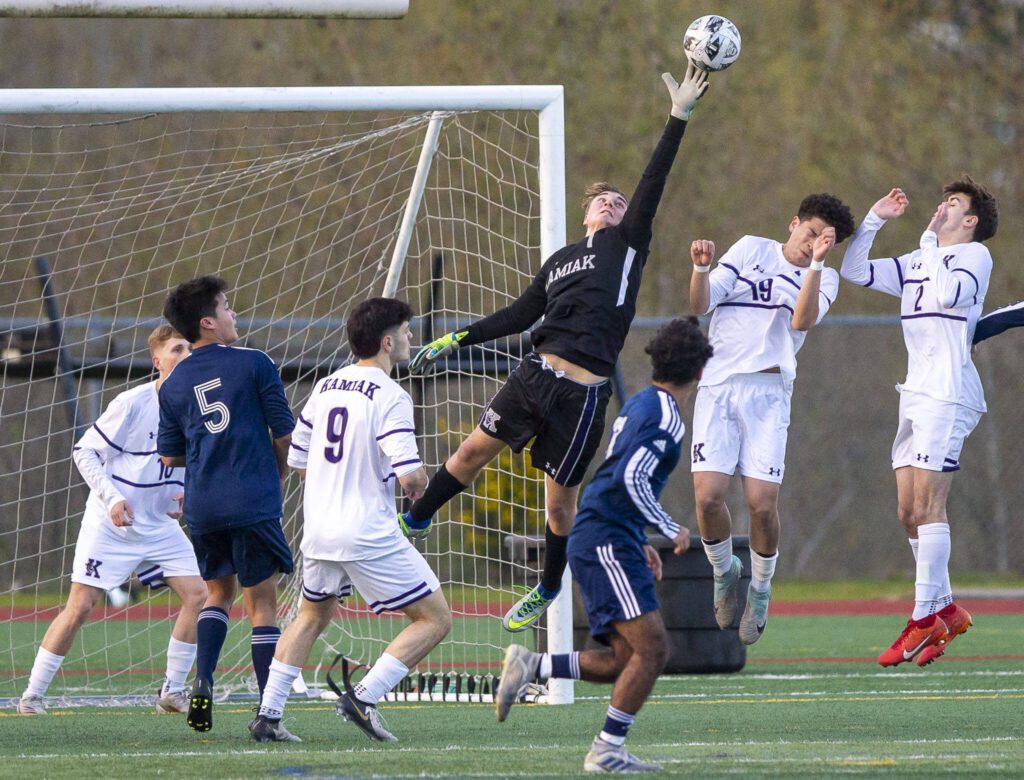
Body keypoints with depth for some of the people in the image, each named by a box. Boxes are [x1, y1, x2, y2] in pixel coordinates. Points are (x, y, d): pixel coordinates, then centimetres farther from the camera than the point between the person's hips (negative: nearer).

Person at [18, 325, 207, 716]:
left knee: (197, 594, -7)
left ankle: (173, 692, 5)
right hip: (110, 523, -6)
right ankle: (33, 695, 3)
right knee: (80, 606, -8)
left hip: (160, 524, 6)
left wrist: (184, 494, -1)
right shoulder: (133, 403, -16)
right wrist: (112, 498, -21)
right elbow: (85, 451, -11)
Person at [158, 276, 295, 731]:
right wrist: (278, 473, 18)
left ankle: (203, 681, 3)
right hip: (253, 503, -4)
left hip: (201, 506, 4)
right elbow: (285, 432, -1)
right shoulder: (255, 365, -3)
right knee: (262, 602, 3)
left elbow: (170, 457, 12)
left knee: (220, 591, 23)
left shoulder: (173, 386, 9)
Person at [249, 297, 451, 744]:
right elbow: (410, 476, -22)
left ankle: (267, 715, 23)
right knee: (435, 620, 2)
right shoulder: (390, 398, -14)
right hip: (369, 535, -7)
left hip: (318, 531, 7)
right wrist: (419, 482, 1)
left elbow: (297, 461, 15)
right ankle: (364, 697, -8)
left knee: (312, 615, 29)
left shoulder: (326, 388, 8)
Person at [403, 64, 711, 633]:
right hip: (538, 371, 4)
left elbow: (653, 185, -3)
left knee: (560, 496, 5)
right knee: (476, 448, 4)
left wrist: (680, 118, -10)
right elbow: (522, 314, 25)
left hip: (584, 389, -4)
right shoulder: (561, 260, 20)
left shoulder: (627, 244, 7)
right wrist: (459, 340, 22)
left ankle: (549, 591, 22)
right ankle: (412, 524, 20)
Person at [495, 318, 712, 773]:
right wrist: (670, 530, -13)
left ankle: (530, 667, 7)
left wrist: (640, 545, 25)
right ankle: (607, 751, -12)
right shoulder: (664, 415, -12)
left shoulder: (640, 406, 19)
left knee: (625, 660, 8)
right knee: (651, 648, -13)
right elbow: (632, 478, -24)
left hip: (594, 543, 10)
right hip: (607, 543, -10)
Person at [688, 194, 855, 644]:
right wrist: (701, 268, -14)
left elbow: (802, 320, -11)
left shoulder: (824, 279, 10)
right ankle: (724, 571, 15)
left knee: (762, 504, -11)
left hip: (769, 391, 0)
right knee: (708, 495, -13)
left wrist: (816, 262, -19)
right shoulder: (750, 249, 12)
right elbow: (701, 304, 6)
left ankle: (760, 589, 14)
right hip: (718, 384, 0)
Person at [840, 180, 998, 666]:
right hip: (916, 394, 8)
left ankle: (926, 619, -14)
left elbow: (949, 294, -20)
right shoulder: (917, 262, 22)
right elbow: (854, 271, 20)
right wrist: (875, 219, 13)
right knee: (908, 512, 5)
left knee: (927, 504, -13)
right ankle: (946, 609, 12)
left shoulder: (975, 254, -1)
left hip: (949, 394, -8)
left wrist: (931, 240, -13)